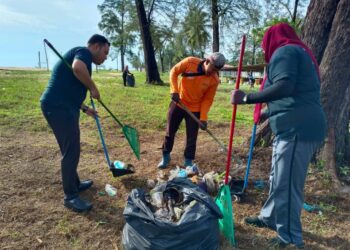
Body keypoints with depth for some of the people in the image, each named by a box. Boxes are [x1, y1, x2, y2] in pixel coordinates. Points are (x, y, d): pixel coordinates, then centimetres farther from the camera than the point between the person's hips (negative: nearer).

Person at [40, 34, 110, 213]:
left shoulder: (80, 56, 25)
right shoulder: (84, 52, -5)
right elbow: (78, 68, -31)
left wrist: (84, 108, 30)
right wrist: (93, 88, -15)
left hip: (60, 106, 11)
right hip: (59, 107, -11)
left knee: (71, 150, 19)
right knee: (71, 152, -5)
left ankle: (74, 184, 35)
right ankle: (71, 196, 7)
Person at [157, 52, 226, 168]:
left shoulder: (214, 80, -16)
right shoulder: (190, 62, -19)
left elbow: (208, 99, -8)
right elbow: (174, 72, -6)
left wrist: (203, 117, -16)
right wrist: (174, 90, -17)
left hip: (195, 109, 0)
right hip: (178, 103, 1)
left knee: (191, 137, 4)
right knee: (170, 132, 11)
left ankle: (188, 161, 23)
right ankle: (166, 157, 29)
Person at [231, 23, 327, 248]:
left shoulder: (284, 51, -6)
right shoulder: (299, 52, 25)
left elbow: (284, 87, -26)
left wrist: (246, 98, -23)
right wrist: (267, 114, 37)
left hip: (297, 130, -11)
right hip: (299, 127, 11)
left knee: (286, 185, -2)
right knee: (279, 179, 20)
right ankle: (269, 218, 36)